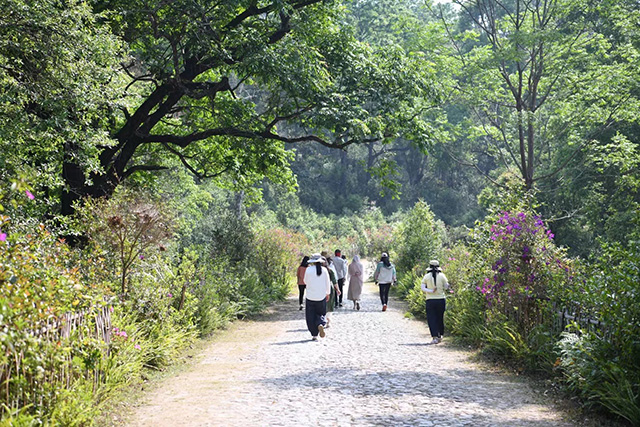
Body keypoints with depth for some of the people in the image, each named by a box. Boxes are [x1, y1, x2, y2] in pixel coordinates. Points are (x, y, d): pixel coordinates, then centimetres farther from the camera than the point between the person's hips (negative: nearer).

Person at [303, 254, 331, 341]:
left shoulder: (309, 270, -9)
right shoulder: (324, 270, -3)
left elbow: (305, 281, 4)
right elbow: (327, 283, 4)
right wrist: (327, 294, 16)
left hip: (310, 297, -2)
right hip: (321, 297, 2)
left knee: (311, 316, 7)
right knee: (321, 313, 16)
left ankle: (314, 335, 4)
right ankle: (320, 324, -16)